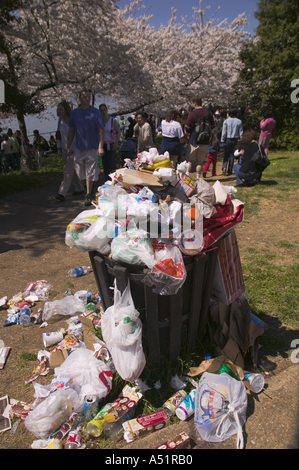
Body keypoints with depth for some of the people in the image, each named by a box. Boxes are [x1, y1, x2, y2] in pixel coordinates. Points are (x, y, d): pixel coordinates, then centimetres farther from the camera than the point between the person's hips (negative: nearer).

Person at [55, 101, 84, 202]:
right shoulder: (60, 120, 7)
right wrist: (59, 147, 12)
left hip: (74, 149, -7)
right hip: (64, 148, 7)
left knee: (68, 171, -9)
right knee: (72, 171, 13)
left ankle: (62, 193, -9)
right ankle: (79, 188, 27)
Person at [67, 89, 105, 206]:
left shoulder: (95, 112, -3)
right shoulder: (74, 112, 7)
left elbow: (101, 130, -6)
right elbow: (71, 130, 12)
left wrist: (101, 147, -16)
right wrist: (68, 147, 8)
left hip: (92, 148, -4)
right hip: (79, 148, 4)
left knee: (90, 174, -3)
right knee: (81, 173, 12)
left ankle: (88, 196, 6)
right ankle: (90, 189, 33)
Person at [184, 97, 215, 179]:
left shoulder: (192, 114, -11)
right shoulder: (209, 113, 4)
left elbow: (186, 130, -8)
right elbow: (212, 128, 11)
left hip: (194, 141, -3)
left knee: (190, 160, 10)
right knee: (200, 161, 10)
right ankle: (198, 178, 11)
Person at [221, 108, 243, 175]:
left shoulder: (226, 121, -5)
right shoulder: (239, 121, 2)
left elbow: (223, 132, -6)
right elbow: (241, 132, 3)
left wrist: (222, 141, 0)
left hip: (227, 139, -2)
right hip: (235, 139, 2)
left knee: (226, 153, 10)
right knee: (232, 154, 10)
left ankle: (224, 167, -14)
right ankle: (230, 170, 11)